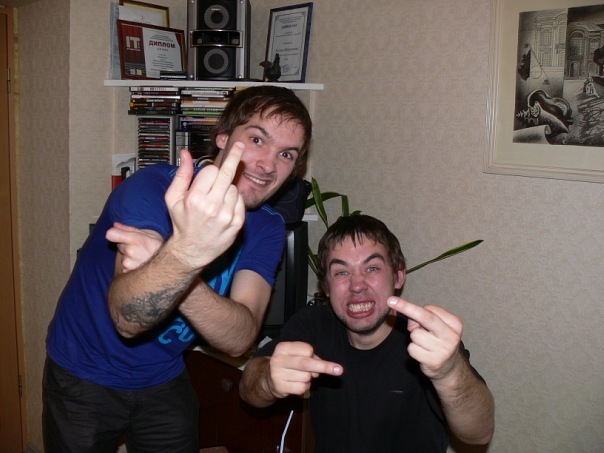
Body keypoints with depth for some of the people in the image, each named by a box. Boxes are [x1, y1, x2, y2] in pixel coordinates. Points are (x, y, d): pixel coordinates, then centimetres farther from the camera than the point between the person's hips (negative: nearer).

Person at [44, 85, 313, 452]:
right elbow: (128, 318, -40)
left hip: (166, 381, 3)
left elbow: (240, 338, -29)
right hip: (84, 377, -3)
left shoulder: (267, 229, -12)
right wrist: (186, 251, -59)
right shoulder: (151, 188, -26)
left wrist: (164, 265, -46)